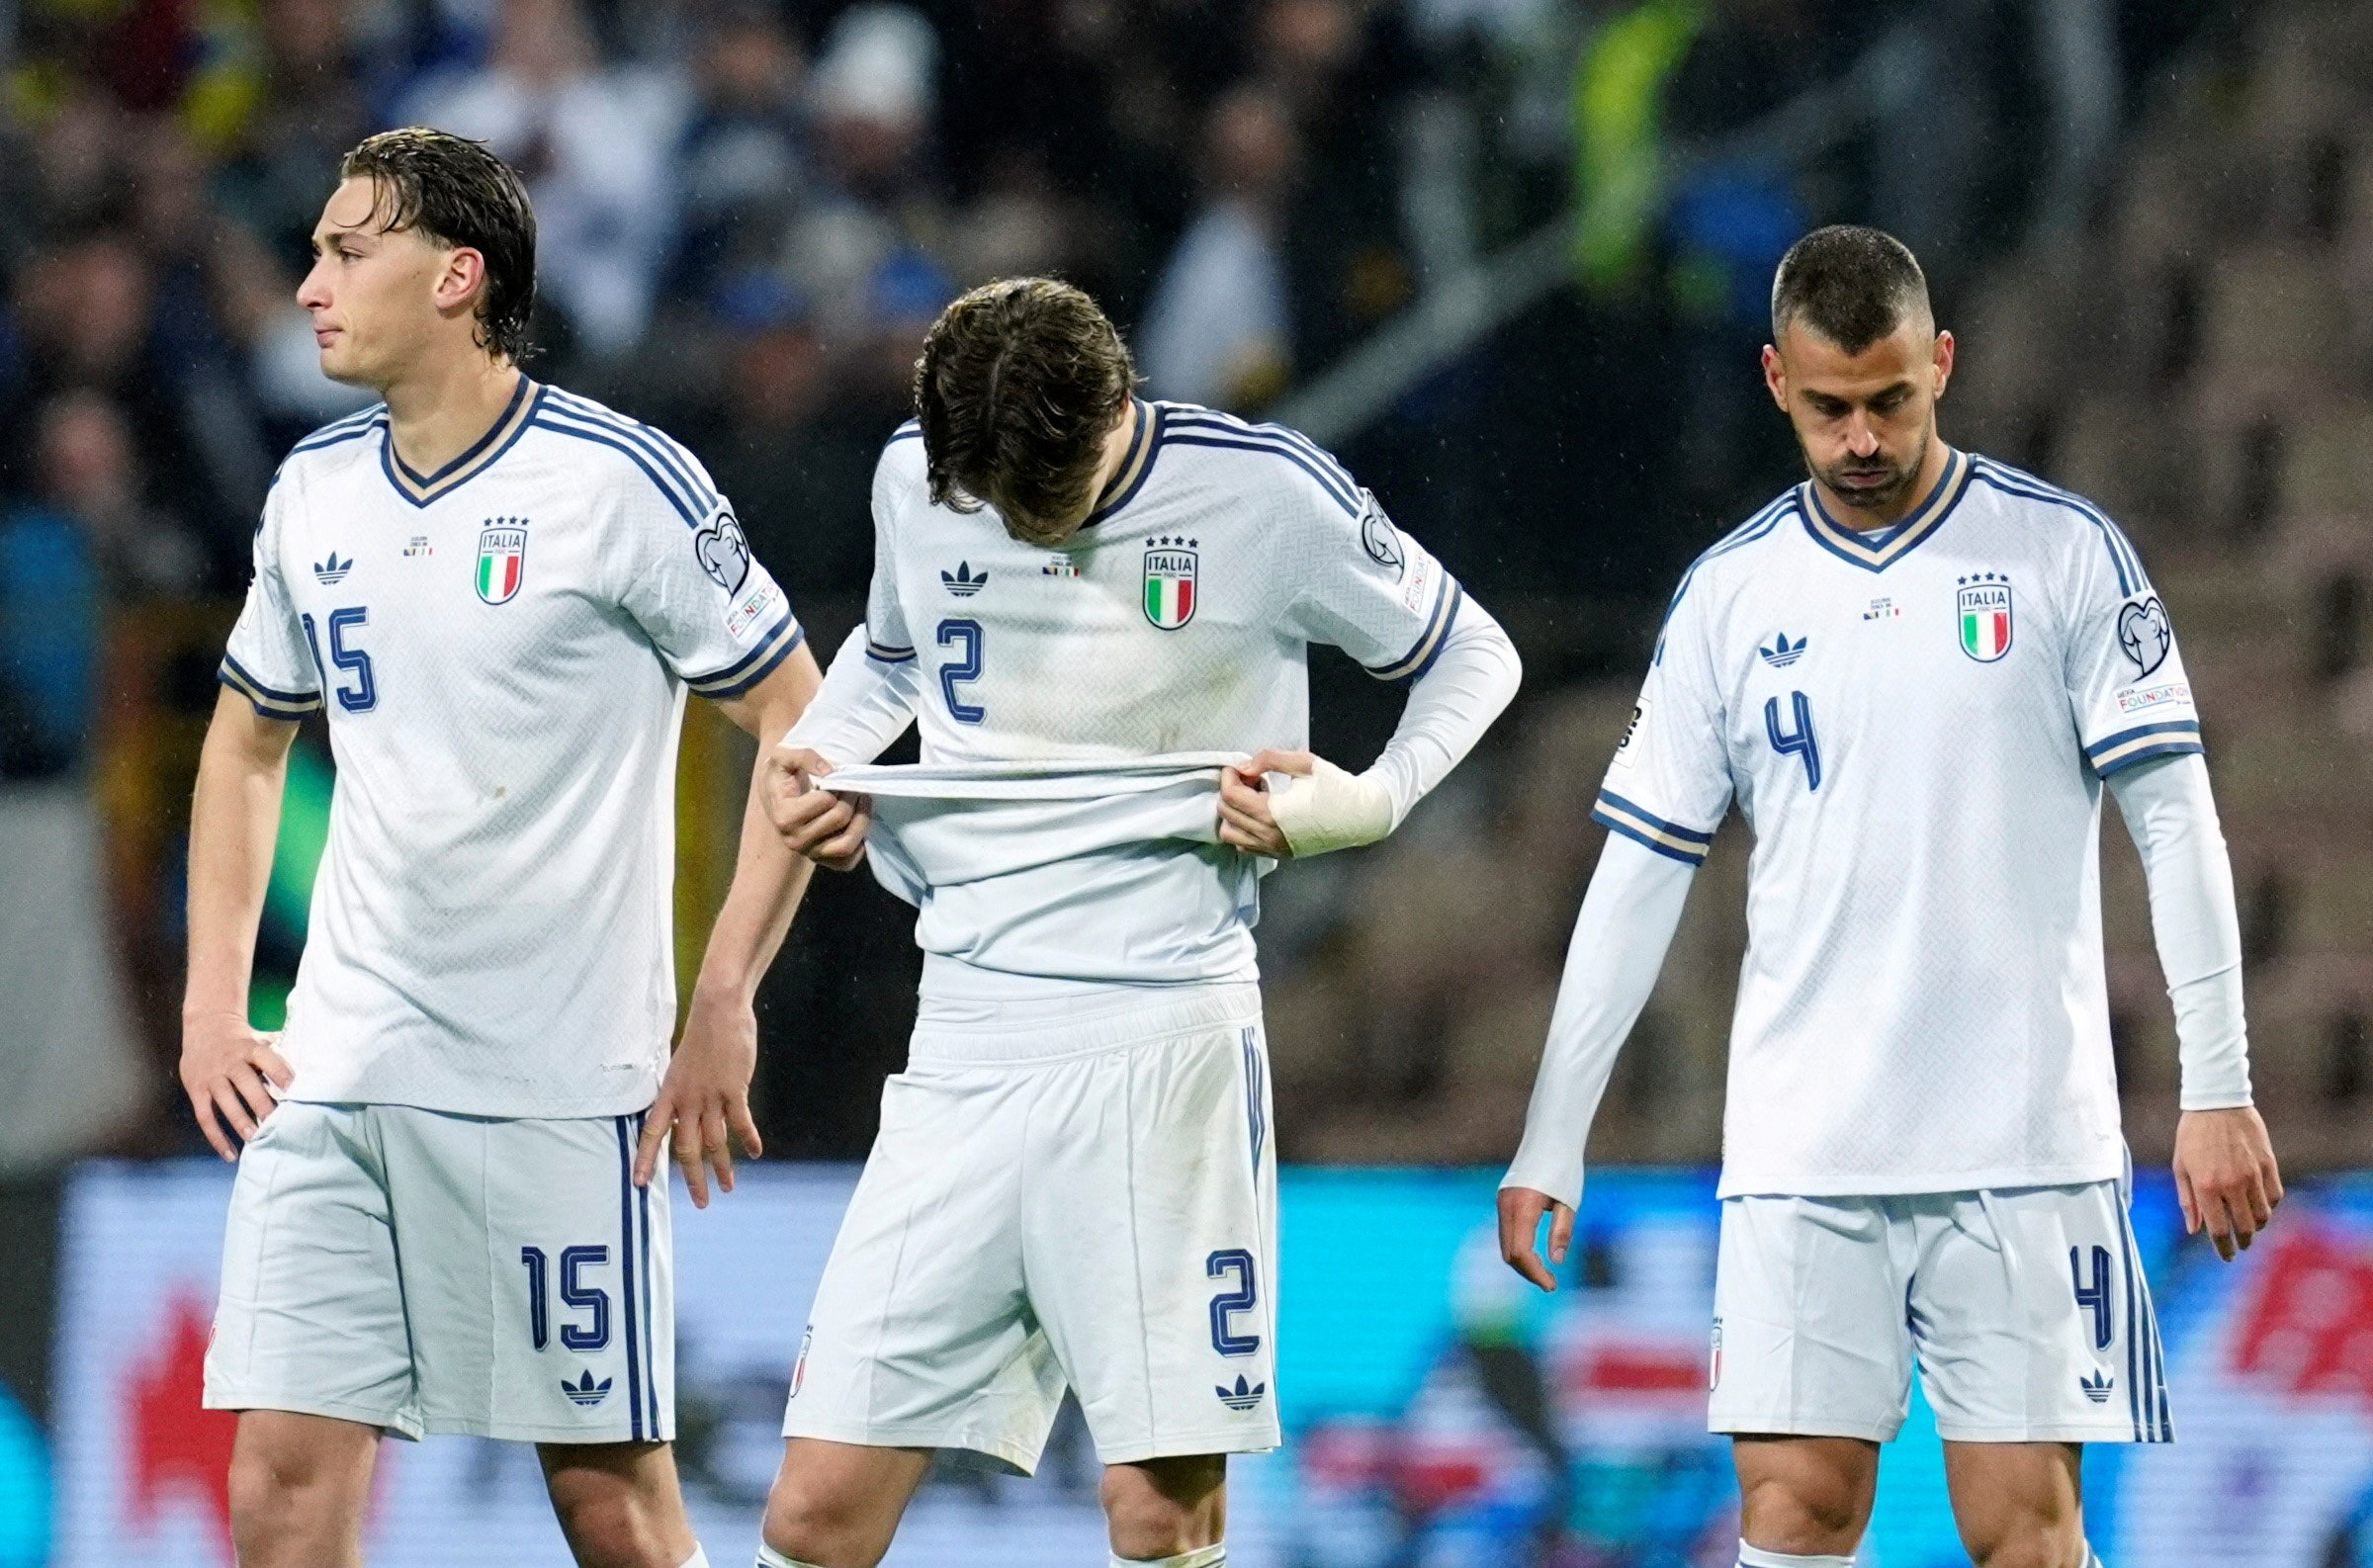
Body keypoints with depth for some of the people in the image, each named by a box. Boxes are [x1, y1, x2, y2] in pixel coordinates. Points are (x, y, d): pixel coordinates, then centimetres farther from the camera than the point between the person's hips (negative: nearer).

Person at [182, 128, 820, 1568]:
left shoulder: (623, 482, -8)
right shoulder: (314, 493, 10)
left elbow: (807, 725, -5)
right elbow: (250, 738, 25)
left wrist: (723, 1006, -10)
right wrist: (213, 1000, 15)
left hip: (562, 1074, -5)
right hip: (337, 1071, 5)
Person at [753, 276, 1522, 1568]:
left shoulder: (1267, 494, -5)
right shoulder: (911, 481, 6)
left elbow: (1468, 654, 10)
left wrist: (1366, 803, -8)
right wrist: (814, 756, 8)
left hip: (1165, 1044, -3)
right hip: (962, 1056, 3)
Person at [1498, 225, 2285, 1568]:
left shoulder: (2065, 553, 1)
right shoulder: (1732, 595, 8)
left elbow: (2176, 819, 0)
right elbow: (1640, 872, 12)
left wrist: (2219, 1089, -7)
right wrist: (1551, 1141, 9)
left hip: (2024, 1147, -2)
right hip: (1800, 1149, 2)